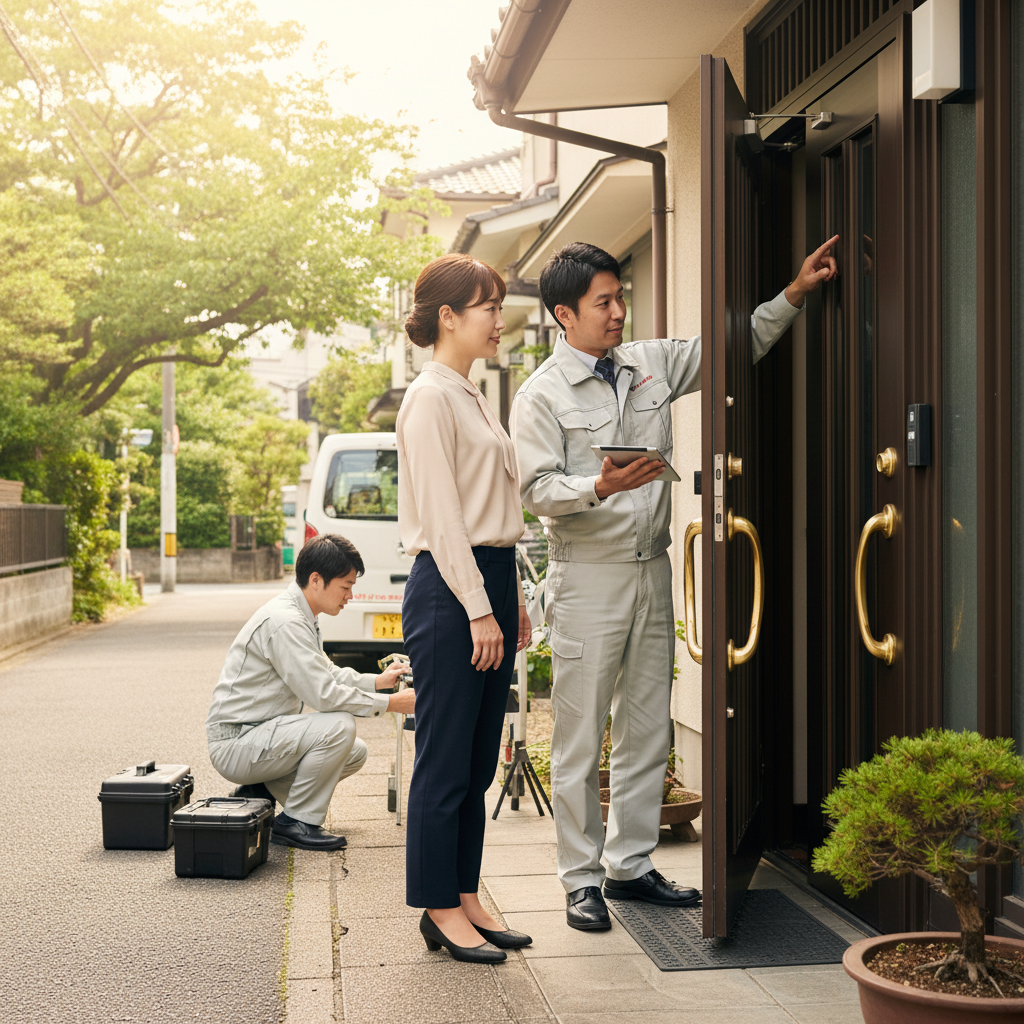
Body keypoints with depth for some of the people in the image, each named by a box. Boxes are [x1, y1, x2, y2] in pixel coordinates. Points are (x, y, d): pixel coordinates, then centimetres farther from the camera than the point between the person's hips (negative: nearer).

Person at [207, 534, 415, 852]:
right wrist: (390, 703, -17)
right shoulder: (284, 622, -22)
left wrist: (378, 681, 11)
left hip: (259, 734, 10)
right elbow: (324, 694, -25)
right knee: (339, 727, -26)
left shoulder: (299, 616, 10)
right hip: (236, 743, -10)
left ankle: (261, 791, 12)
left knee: (355, 753, 9)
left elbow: (327, 674, 23)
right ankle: (296, 822, -11)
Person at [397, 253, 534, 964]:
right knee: (447, 758, -2)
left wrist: (513, 602, 18)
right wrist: (478, 609, -18)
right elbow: (442, 514, -15)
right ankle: (441, 909, 6)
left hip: (489, 581, 9)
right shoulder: (430, 398, -10)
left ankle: (464, 897, 19)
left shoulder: (474, 397, 19)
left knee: (479, 759, 11)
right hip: (449, 586, -9)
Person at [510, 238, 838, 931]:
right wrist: (599, 487, -26)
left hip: (652, 567, 6)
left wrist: (796, 292, 6)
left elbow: (740, 345, 17)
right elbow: (537, 487, -10)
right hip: (588, 573, -6)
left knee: (647, 729, 11)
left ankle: (631, 864, 22)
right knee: (580, 737, -1)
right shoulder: (542, 394, -6)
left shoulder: (652, 364, 10)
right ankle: (581, 879, 9)